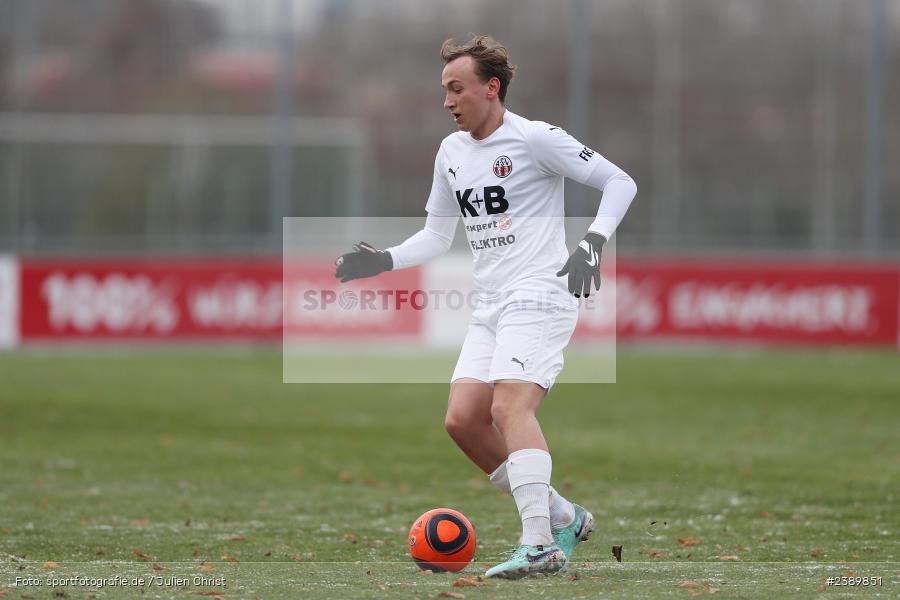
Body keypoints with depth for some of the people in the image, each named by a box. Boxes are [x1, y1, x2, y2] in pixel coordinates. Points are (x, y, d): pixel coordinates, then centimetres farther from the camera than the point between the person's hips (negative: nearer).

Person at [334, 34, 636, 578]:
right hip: (491, 308, 8)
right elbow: (437, 236, 25)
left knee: (509, 407, -25)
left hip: (539, 297, -8)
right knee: (463, 420, -2)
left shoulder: (535, 139, -8)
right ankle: (562, 518, 9)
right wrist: (383, 261, 9)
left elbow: (620, 183, -7)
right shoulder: (451, 152, 15)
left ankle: (539, 545, -30)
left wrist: (591, 245, -19)